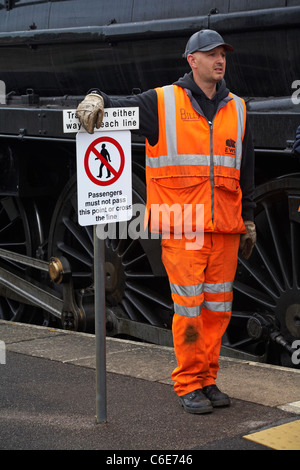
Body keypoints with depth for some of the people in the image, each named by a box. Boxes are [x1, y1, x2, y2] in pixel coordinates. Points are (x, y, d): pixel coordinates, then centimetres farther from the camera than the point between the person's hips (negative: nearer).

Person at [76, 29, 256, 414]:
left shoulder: (236, 109, 14)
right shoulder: (163, 103, 1)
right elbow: (117, 110, -1)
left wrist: (248, 221, 19)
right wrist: (96, 100, -25)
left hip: (225, 228, 4)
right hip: (182, 227, -4)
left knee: (218, 308, 7)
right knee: (188, 308, -4)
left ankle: (208, 379, 19)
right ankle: (188, 385, 8)